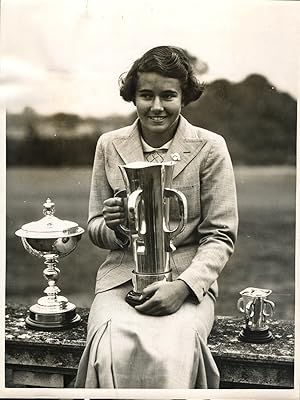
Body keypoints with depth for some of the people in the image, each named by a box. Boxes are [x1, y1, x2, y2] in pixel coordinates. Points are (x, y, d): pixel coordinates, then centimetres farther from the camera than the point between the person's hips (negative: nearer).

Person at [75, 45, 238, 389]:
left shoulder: (209, 148, 1)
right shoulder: (109, 145, 9)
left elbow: (221, 236, 0)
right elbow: (94, 228, 14)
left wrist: (183, 285, -16)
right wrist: (113, 226, -11)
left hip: (190, 280, -1)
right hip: (122, 275, 2)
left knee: (169, 356, -30)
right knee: (112, 354, -28)